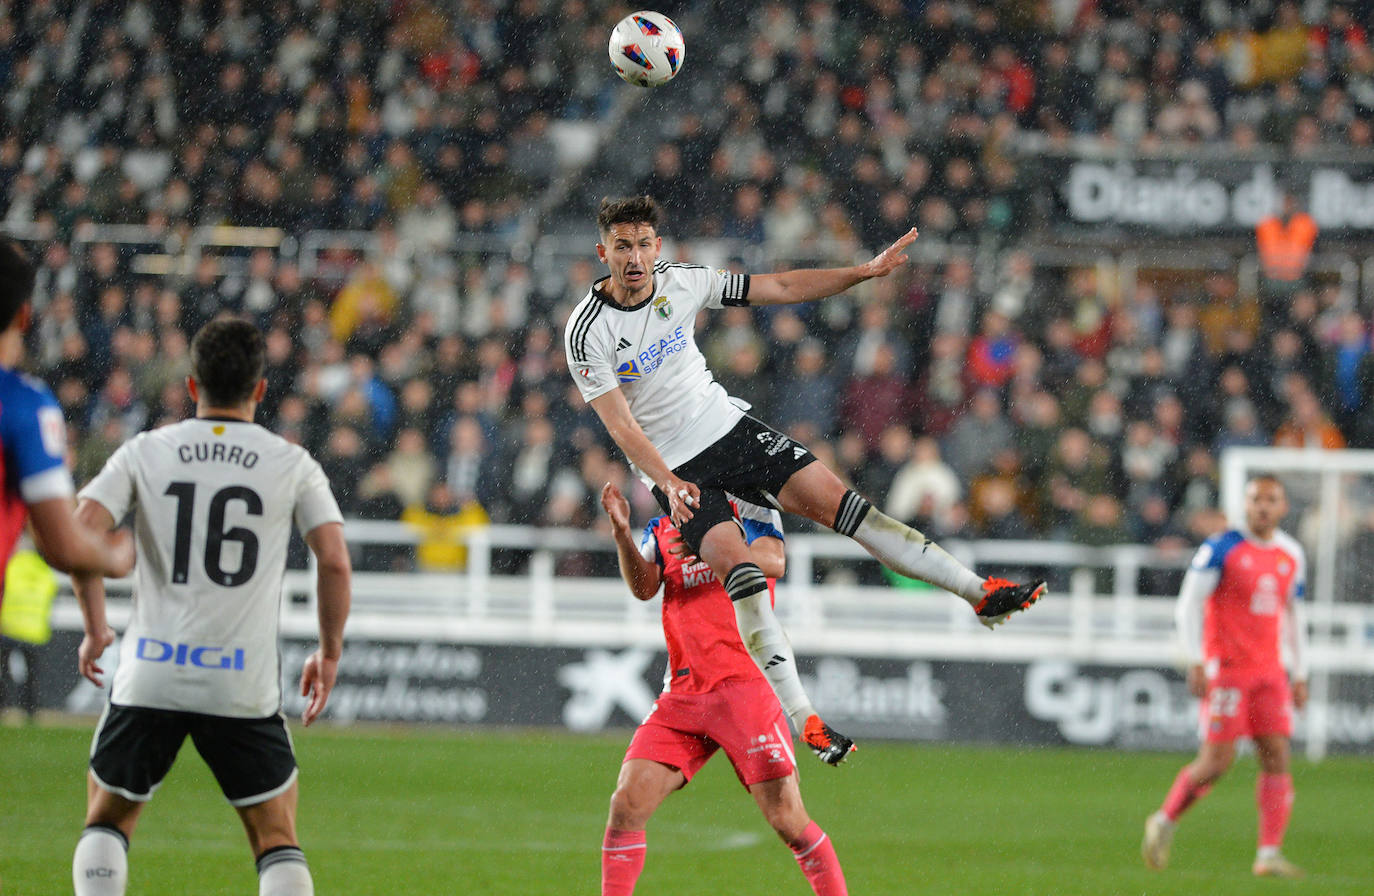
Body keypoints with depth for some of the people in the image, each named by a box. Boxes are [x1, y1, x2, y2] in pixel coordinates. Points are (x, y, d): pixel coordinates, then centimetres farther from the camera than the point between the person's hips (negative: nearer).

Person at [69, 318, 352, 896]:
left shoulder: (144, 453, 4)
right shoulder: (292, 464, 3)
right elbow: (334, 562, -4)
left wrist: (95, 629, 5)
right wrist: (329, 653, 9)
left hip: (150, 674, 1)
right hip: (245, 683, -1)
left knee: (107, 818, 18)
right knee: (278, 840, 10)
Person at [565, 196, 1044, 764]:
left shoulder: (680, 283, -3)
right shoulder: (587, 333, -15)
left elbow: (781, 288, 5)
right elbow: (621, 425, -18)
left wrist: (866, 272, 1)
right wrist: (670, 485, -32)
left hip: (730, 429, 4)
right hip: (674, 467, -4)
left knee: (837, 502, -7)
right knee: (742, 573, -22)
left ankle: (980, 593, -4)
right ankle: (802, 719, -23)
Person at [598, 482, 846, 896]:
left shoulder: (747, 508, 6)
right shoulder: (661, 529, 17)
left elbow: (774, 562, -13)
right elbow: (643, 588, 0)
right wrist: (621, 532, -17)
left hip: (744, 684, -4)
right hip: (682, 694, 4)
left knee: (787, 820, -9)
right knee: (627, 804, -9)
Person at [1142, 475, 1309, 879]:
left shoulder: (1292, 555, 10)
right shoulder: (1221, 548, -7)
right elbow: (1189, 603, -7)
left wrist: (1300, 674, 16)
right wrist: (1196, 661, -15)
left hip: (1269, 671, 5)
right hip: (1226, 667, -5)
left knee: (1277, 756, -5)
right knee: (1217, 761, -8)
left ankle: (1269, 854, -4)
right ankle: (1164, 821, 14)